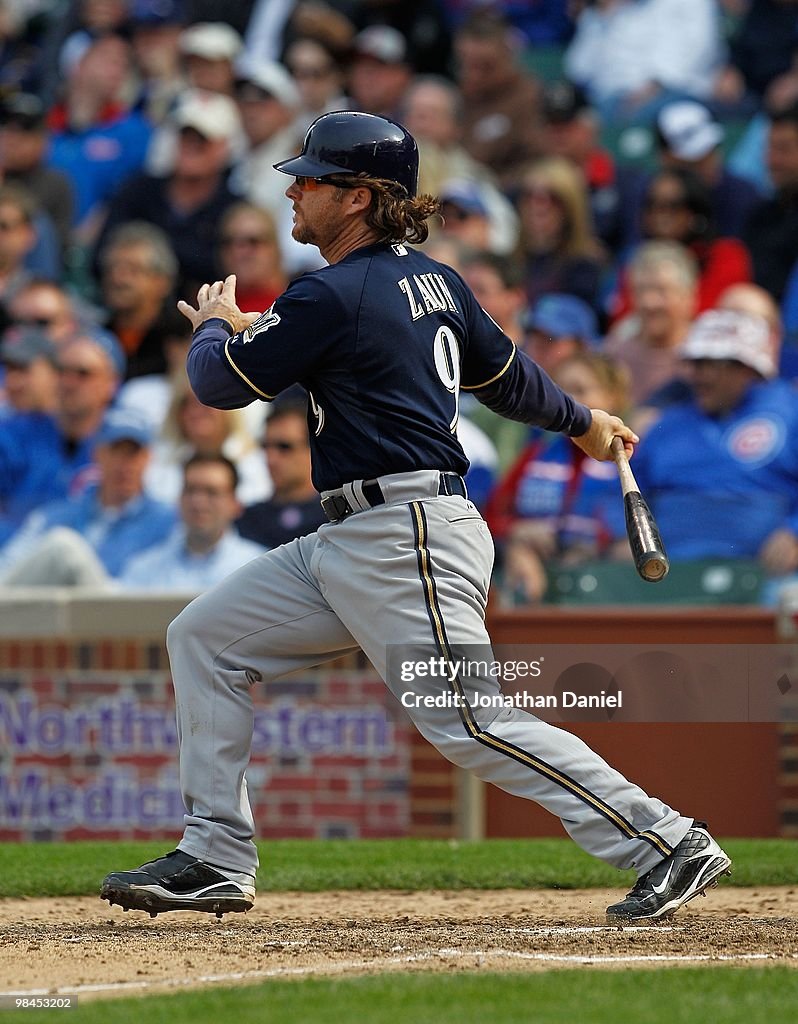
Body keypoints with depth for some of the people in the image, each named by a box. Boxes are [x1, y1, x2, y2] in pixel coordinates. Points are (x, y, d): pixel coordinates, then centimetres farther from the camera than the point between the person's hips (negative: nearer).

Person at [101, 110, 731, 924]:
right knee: (203, 638, 11)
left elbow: (221, 383, -7)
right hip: (349, 545, 11)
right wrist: (580, 421, 43)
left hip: (407, 543, -11)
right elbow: (507, 376, 24)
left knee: (471, 722, -13)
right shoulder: (432, 280, 13)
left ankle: (667, 843, -9)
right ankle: (216, 858, 12)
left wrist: (213, 325, 16)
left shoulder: (331, 296, -14)